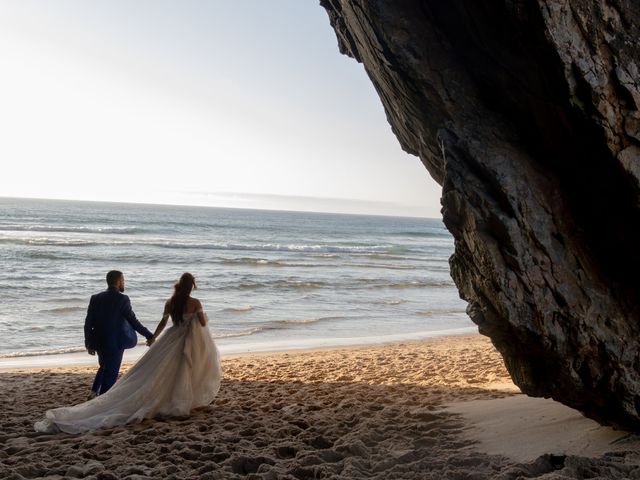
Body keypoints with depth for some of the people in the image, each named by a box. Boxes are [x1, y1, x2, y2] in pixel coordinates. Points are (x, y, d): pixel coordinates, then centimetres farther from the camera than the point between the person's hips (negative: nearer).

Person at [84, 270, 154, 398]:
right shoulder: (122, 299, -14)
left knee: (104, 367, 27)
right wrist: (149, 335, -6)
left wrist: (89, 343, 10)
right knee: (111, 373, 6)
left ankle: (94, 392, 17)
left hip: (98, 342, 5)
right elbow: (133, 321, -14)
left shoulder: (96, 298, 1)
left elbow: (88, 323, 2)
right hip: (115, 343, -5)